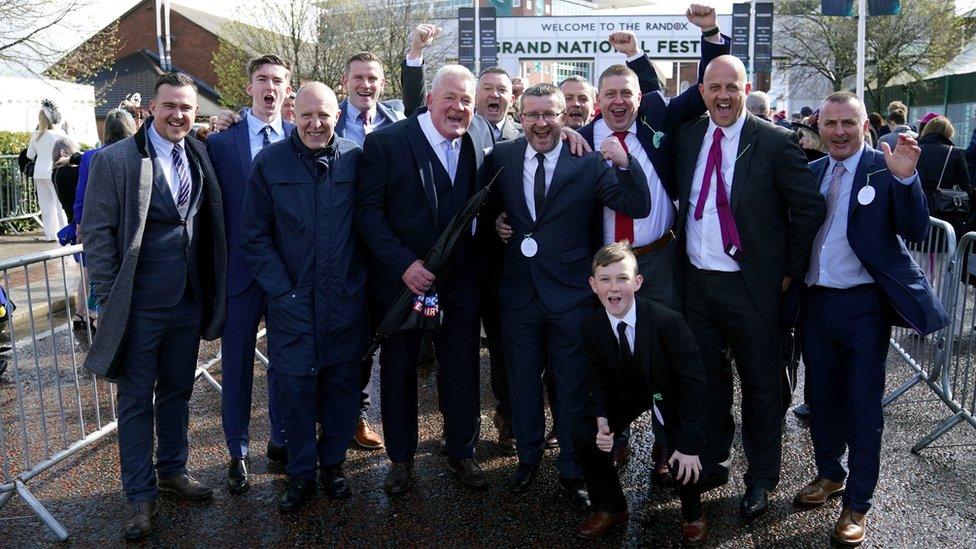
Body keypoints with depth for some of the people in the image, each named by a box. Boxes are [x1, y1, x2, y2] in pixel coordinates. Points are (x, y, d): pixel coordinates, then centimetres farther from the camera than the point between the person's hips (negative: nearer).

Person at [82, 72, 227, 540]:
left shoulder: (201, 157, 4)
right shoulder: (116, 160, -9)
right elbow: (97, 232, -7)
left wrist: (212, 289, 7)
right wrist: (109, 297, -9)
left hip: (190, 302, 4)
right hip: (140, 305, -4)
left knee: (177, 390, 18)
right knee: (136, 400, 8)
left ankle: (172, 470, 36)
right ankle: (140, 495, 21)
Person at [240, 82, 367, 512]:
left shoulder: (355, 159, 0)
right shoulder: (270, 162, -1)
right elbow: (253, 235, -1)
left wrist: (359, 282, -1)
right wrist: (283, 291, -6)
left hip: (345, 299, 1)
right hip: (292, 299, -1)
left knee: (342, 384, 10)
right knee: (296, 388, 5)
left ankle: (333, 463, 30)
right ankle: (301, 473, 23)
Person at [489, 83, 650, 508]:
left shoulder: (589, 162, -9)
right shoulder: (501, 158, -1)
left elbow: (638, 208, -16)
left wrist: (625, 165, -30)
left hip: (570, 293, -2)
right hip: (518, 292, 3)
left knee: (572, 388, 11)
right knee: (522, 381, 19)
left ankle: (572, 470, 29)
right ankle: (528, 456, 41)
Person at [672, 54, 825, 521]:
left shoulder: (775, 142, -10)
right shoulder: (687, 136, 4)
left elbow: (809, 207, -7)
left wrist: (790, 270, -5)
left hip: (750, 286, -4)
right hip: (696, 281, 5)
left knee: (760, 385, 9)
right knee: (707, 376, 18)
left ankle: (760, 479, 27)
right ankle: (715, 456, 39)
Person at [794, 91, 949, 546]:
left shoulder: (885, 168, -8)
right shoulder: (810, 172, 6)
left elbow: (915, 231, -18)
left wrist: (906, 178, -31)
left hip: (863, 304, -5)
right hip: (814, 300, 5)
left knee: (863, 405, 5)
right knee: (821, 396, 18)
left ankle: (857, 503, 20)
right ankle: (829, 473, 39)